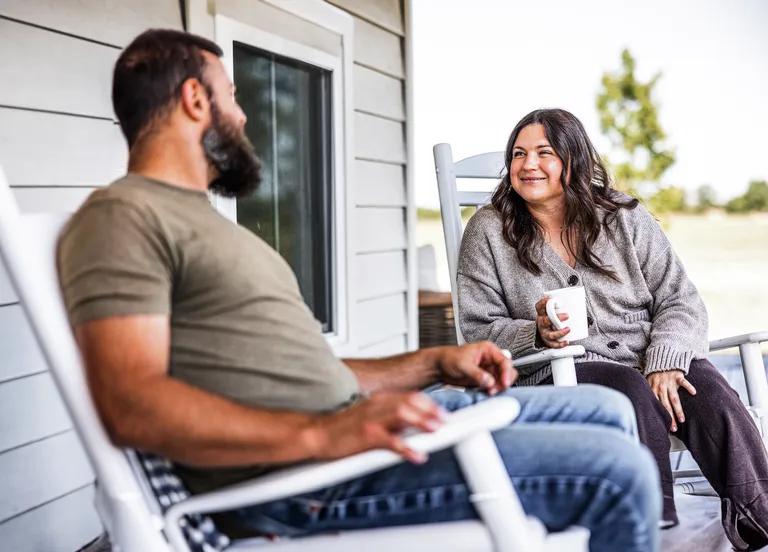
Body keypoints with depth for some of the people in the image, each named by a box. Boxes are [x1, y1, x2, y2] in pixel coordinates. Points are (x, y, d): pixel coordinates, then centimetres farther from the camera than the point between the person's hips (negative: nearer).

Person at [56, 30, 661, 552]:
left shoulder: (205, 223, 25)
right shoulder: (122, 217, -7)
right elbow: (130, 404, -22)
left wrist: (436, 363, 15)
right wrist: (320, 434, -31)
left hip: (342, 423, 10)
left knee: (606, 408, 12)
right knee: (617, 470, -18)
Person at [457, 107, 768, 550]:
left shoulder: (625, 218, 11)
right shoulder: (489, 231, 7)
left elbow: (680, 300, 5)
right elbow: (479, 330, 4)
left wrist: (664, 362, -15)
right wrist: (536, 335, -16)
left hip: (648, 360, 3)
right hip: (555, 376, -2)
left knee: (707, 388, -27)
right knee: (632, 390, -33)